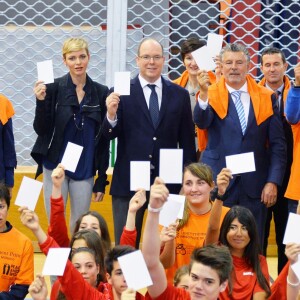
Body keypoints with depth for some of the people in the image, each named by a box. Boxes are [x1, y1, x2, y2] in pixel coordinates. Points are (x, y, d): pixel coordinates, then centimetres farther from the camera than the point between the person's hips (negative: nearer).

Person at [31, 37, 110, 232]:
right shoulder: (53, 89, -5)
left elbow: (103, 140, 5)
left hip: (85, 170, 2)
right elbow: (41, 129, -4)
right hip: (56, 166, -2)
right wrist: (41, 101, -20)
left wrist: (101, 180, 4)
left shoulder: (101, 93, 2)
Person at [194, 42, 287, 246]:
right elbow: (202, 122, -20)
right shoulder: (211, 95, 0)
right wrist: (203, 93, -37)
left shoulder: (266, 97, 5)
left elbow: (278, 144, 5)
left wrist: (273, 181, -4)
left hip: (254, 186, 2)